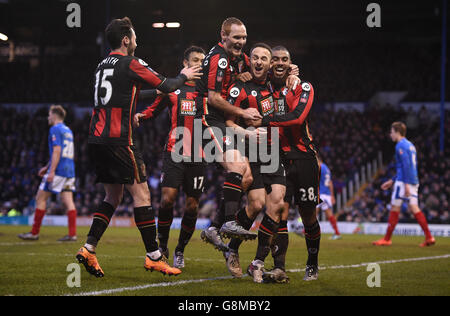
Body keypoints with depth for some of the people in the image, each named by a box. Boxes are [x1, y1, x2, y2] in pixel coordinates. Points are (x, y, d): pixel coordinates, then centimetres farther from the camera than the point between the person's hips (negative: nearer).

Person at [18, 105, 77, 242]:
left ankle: (35, 233, 2)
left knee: (41, 198, 0)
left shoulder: (55, 129, -7)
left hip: (58, 170, -8)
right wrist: (47, 167, 32)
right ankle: (72, 234, -7)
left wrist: (52, 171, -21)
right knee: (68, 201, 2)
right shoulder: (68, 131, 20)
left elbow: (57, 151, -18)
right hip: (69, 171, 8)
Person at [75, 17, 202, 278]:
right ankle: (154, 256, -5)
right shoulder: (131, 63, -7)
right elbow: (166, 86, -2)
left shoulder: (103, 65, 17)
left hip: (96, 139, 8)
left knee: (113, 196, 14)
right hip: (119, 139, -8)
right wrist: (184, 76, 17)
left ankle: (89, 249, 5)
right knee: (141, 193, -4)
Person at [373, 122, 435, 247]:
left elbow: (406, 165, -19)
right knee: (414, 208, 4)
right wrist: (392, 181, 30)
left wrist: (406, 184, -23)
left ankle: (387, 239, 3)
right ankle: (429, 237, -5)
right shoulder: (410, 145, 21)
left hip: (403, 181, -9)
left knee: (394, 209, -2)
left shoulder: (401, 145, -9)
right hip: (414, 181, 9)